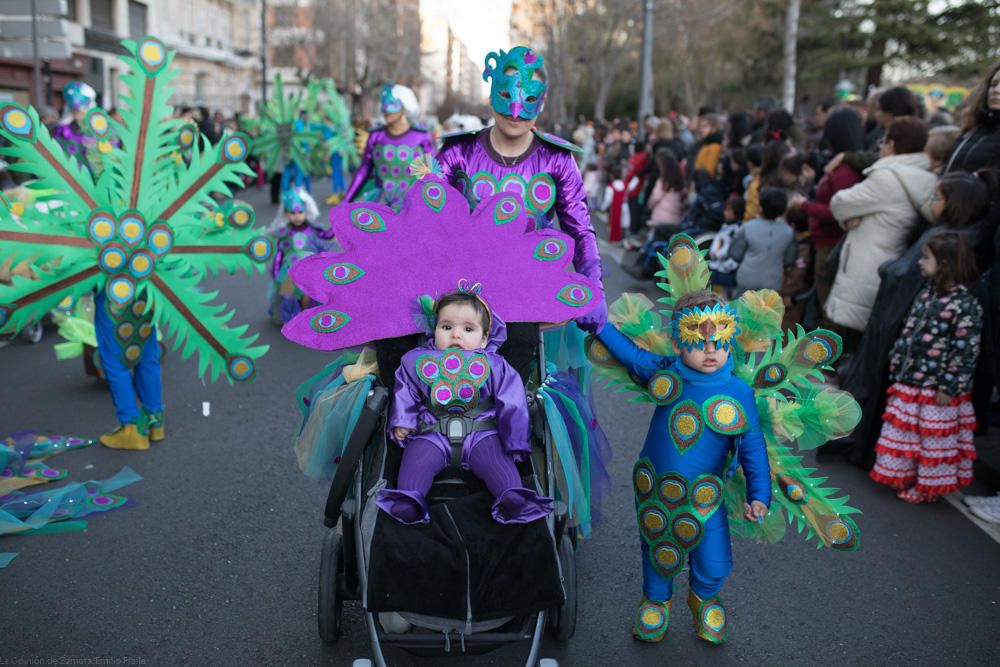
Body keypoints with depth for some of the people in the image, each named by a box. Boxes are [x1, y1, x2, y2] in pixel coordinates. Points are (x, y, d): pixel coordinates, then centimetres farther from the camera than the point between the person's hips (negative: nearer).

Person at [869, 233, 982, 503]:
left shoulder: (966, 305, -17)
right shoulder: (926, 295, 6)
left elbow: (966, 351, -17)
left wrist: (950, 388, -17)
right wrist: (896, 373, 13)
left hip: (937, 390, -7)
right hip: (909, 384, 7)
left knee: (933, 437, 7)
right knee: (903, 433, 16)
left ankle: (928, 486, 22)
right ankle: (905, 476, 32)